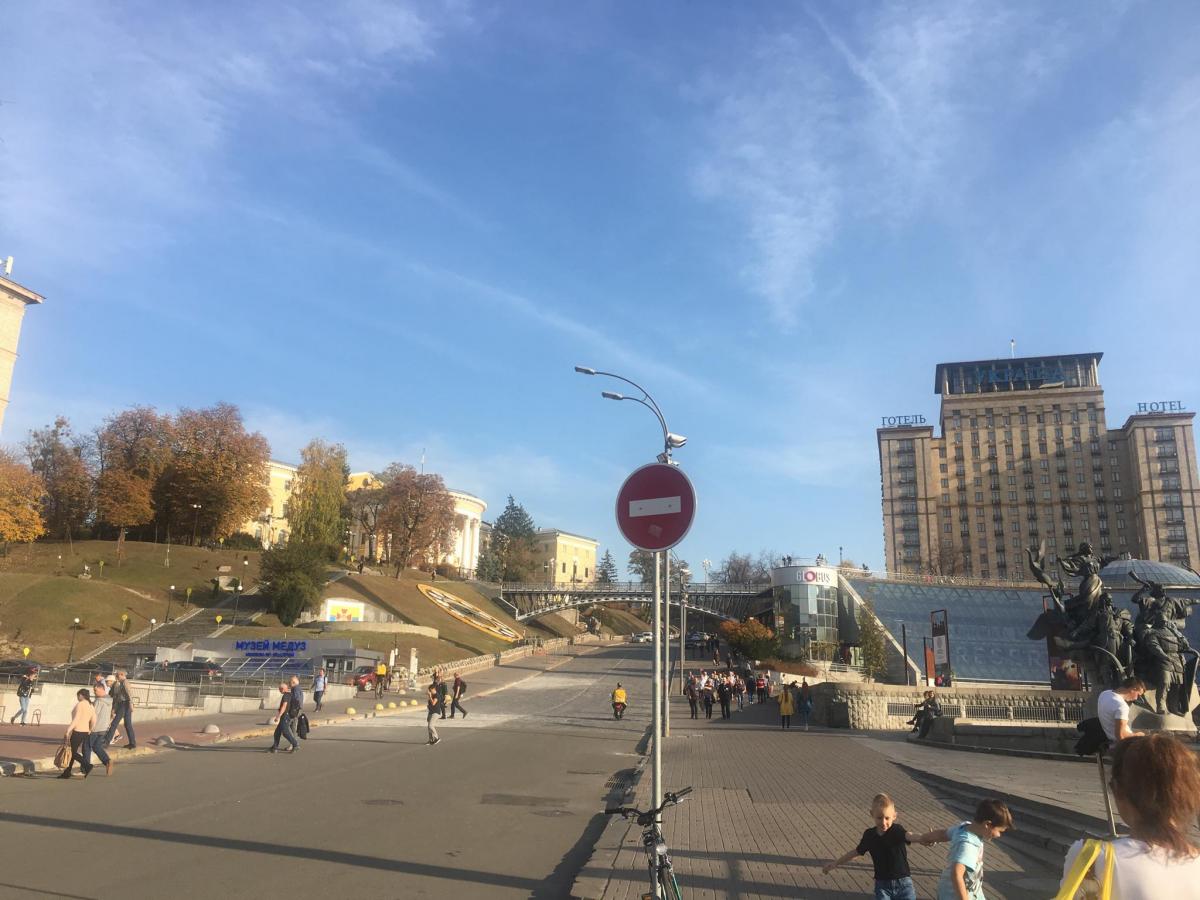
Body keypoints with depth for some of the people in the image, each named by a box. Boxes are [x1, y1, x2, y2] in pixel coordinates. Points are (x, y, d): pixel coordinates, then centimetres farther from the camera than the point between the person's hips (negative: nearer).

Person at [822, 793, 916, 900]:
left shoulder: (897, 830, -15)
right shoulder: (869, 835, -3)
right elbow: (856, 852, 13)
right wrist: (835, 863, 15)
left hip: (903, 884, -2)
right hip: (882, 885, 2)